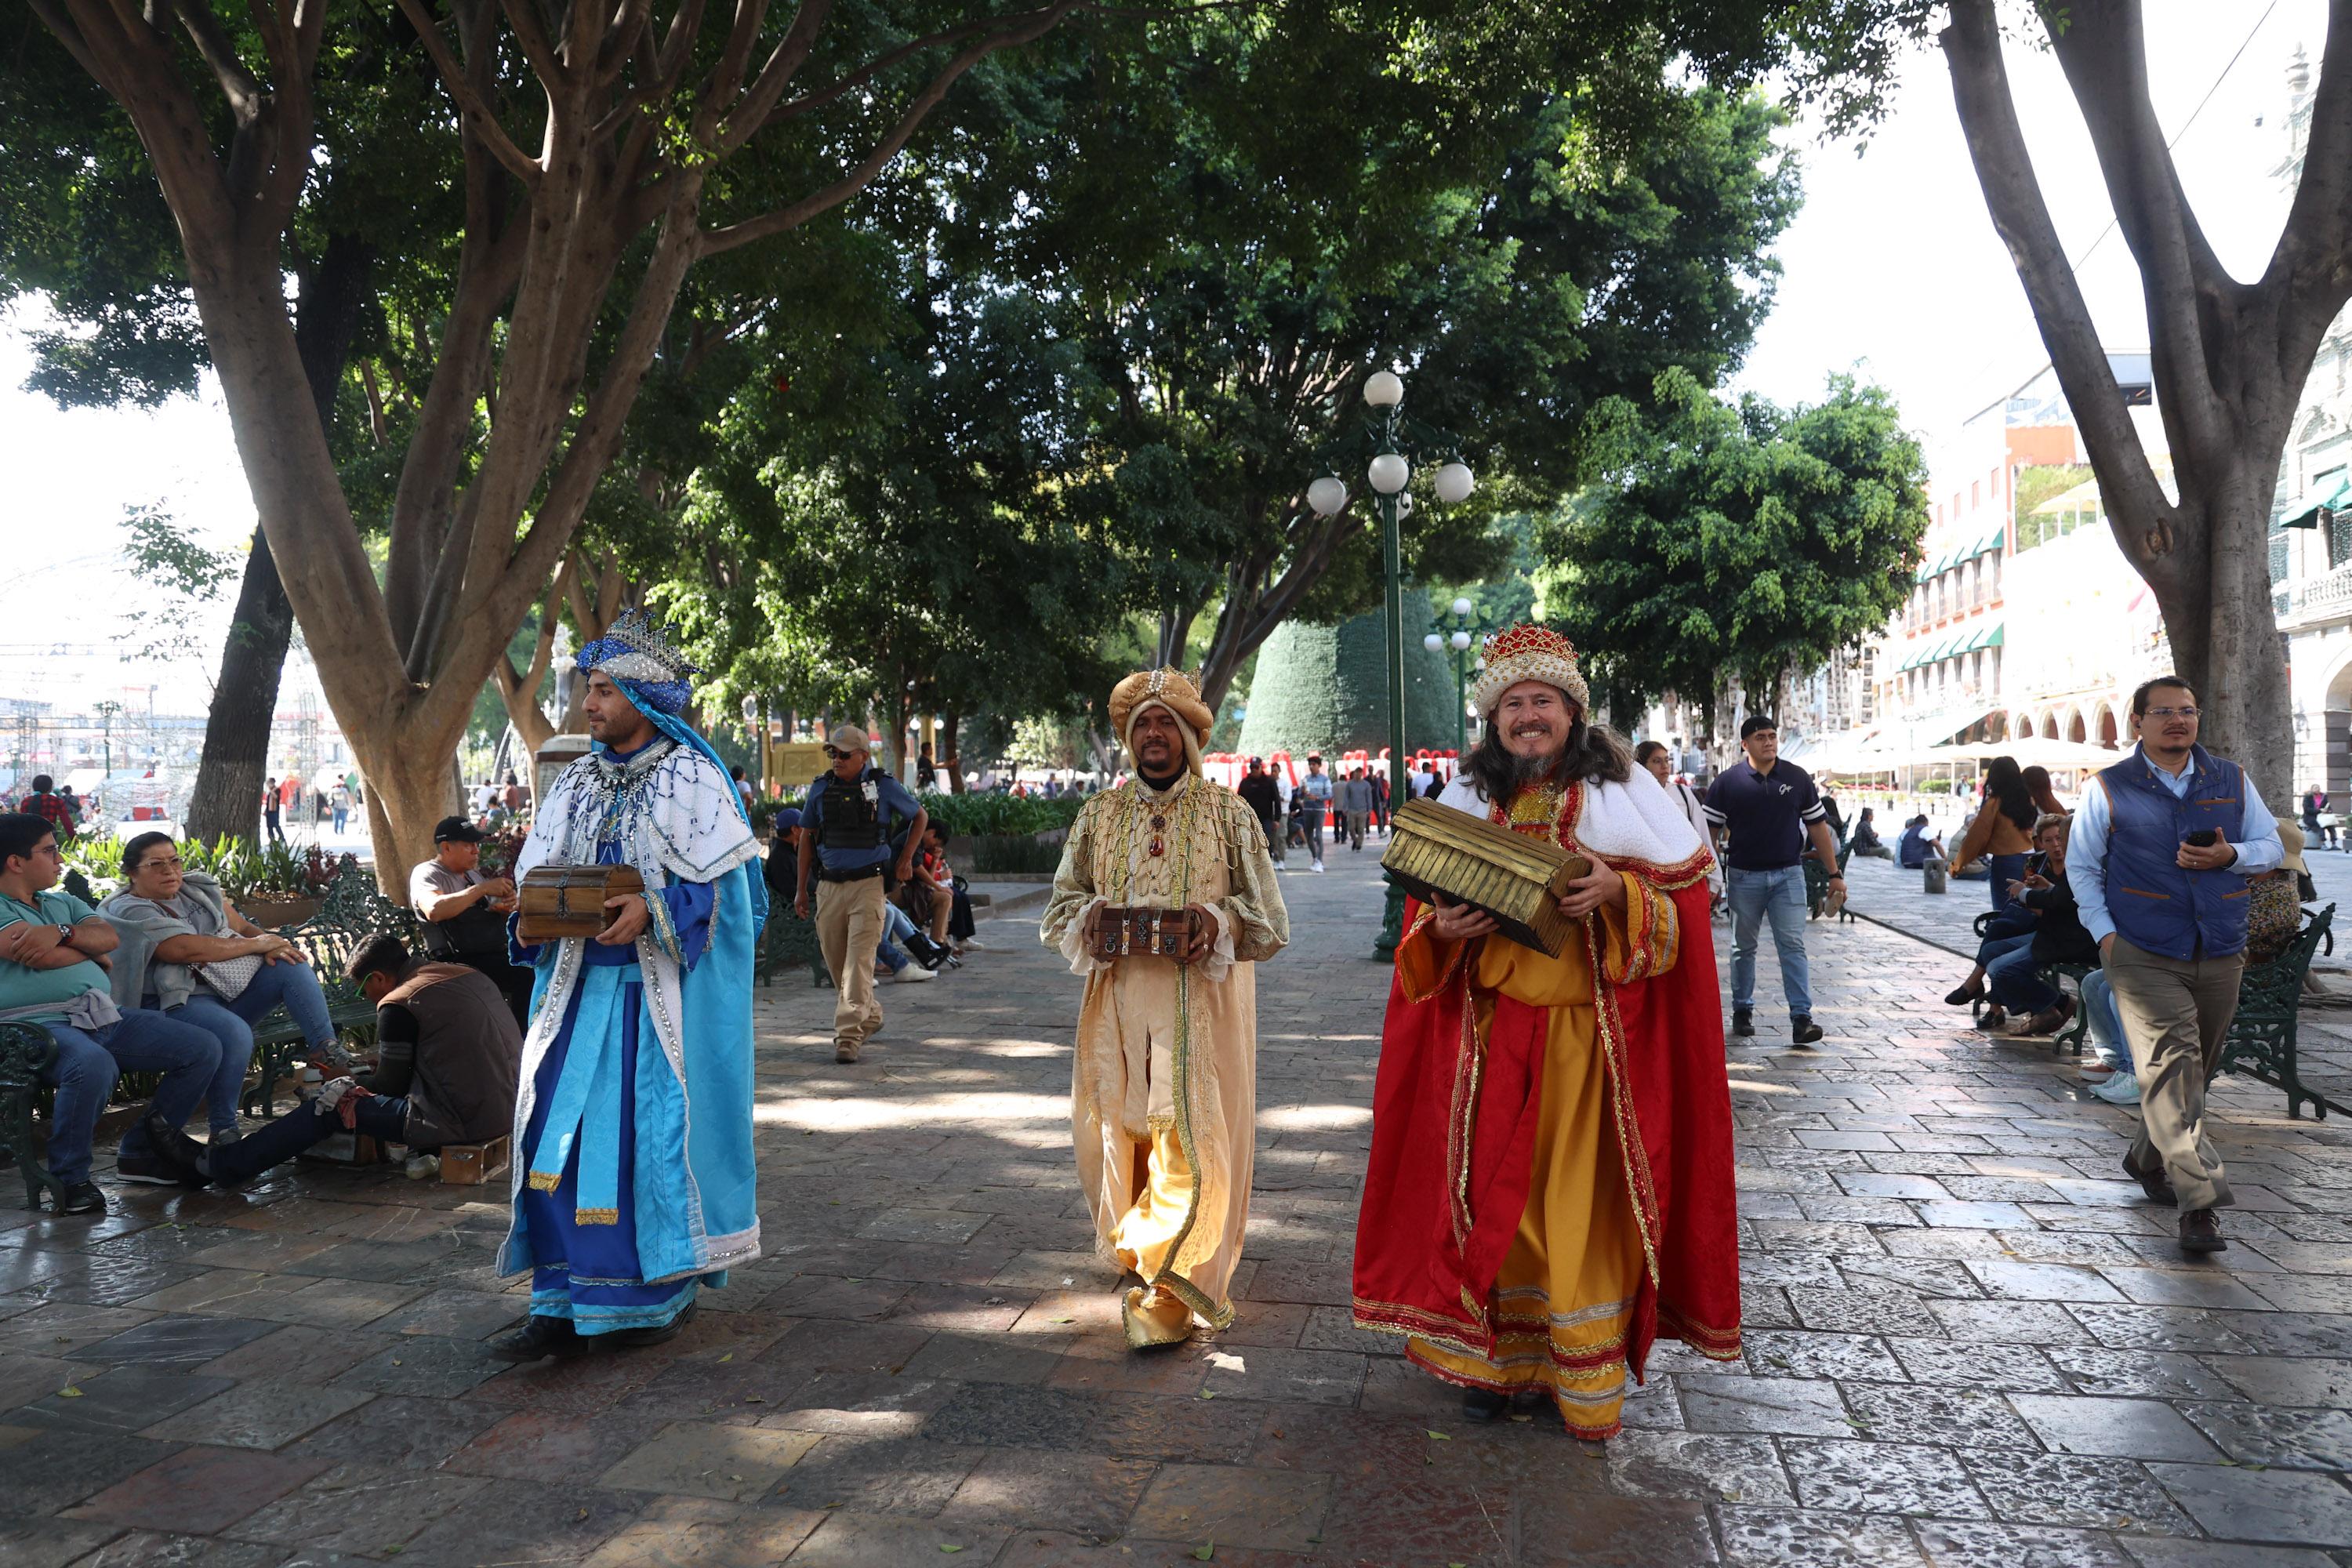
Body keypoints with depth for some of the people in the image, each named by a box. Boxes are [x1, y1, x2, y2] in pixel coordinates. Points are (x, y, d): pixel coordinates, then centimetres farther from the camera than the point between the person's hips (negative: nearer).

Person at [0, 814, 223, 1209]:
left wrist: (64, 933, -12)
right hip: (40, 1023, -8)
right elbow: (43, 956, -14)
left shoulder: (65, 903, 25)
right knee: (94, 1065, -41)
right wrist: (91, 950, 5)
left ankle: (140, 1150, 10)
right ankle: (69, 1177, -17)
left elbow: (110, 938, 7)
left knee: (203, 1049, -2)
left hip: (105, 1015, 8)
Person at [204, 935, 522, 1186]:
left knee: (335, 1103, 6)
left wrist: (347, 1083, 20)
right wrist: (380, 1066, 28)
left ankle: (228, 1164, 15)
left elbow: (391, 1085, 1)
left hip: (463, 1121, -8)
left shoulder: (397, 1004, -8)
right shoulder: (468, 974, 13)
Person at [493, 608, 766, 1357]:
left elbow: (719, 880, -10)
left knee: (653, 1125, -2)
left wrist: (653, 912, -23)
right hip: (580, 980, 6)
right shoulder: (578, 780, 14)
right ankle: (568, 1297, 10)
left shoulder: (690, 777, -5)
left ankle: (664, 1287, 13)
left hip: (658, 988, -6)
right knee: (563, 1127, 1)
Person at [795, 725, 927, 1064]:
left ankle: (849, 1034, -15)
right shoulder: (821, 789, 7)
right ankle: (869, 1015, 32)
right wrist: (801, 890, 12)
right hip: (830, 886, 4)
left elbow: (920, 816, 14)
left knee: (859, 960, -13)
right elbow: (806, 837, 14)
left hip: (869, 885, -4)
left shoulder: (884, 786, -1)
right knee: (836, 963, 10)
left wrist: (906, 859, 6)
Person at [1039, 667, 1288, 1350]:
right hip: (1118, 1005, 3)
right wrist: (1091, 915, -7)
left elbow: (1269, 920, 4)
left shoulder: (1230, 813, 4)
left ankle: (1171, 1293, 2)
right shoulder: (1099, 815, 12)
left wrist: (1217, 920, -16)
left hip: (1204, 1005, -3)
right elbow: (1059, 905, 16)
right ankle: (1141, 1247, 31)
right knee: (1119, 1130, 7)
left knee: (1193, 1143, -6)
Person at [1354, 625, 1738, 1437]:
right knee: (1493, 1189, 5)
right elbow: (1426, 914, 13)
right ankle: (1494, 1358, 21)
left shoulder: (1621, 793, 0)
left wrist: (1618, 893, -22)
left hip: (1591, 1034, -2)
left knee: (1584, 1197, 2)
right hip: (1490, 1031, 2)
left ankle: (1588, 1383, 16)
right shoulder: (1467, 801, 8)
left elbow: (1683, 902, -2)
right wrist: (1443, 929, -10)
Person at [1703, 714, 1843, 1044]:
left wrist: (1834, 874, 6)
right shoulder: (1727, 781, -3)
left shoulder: (1797, 778, 4)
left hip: (1788, 874, 1)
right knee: (1743, 948, 10)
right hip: (1744, 877, 0)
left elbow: (1817, 827, 8)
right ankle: (1743, 1011, 23)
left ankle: (1802, 1018, -8)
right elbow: (1709, 831, -1)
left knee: (1792, 945, -6)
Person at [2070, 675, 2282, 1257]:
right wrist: (2104, 932, -5)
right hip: (2144, 954, -4)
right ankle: (2200, 1201, -19)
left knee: (2192, 1071, 14)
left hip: (2220, 956, 4)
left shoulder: (2232, 780, 10)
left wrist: (2230, 855, -9)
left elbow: (2272, 847, 14)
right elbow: (2082, 866, 6)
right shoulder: (2108, 788, 1)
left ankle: (2150, 1160, 37)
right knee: (2171, 1062, -16)